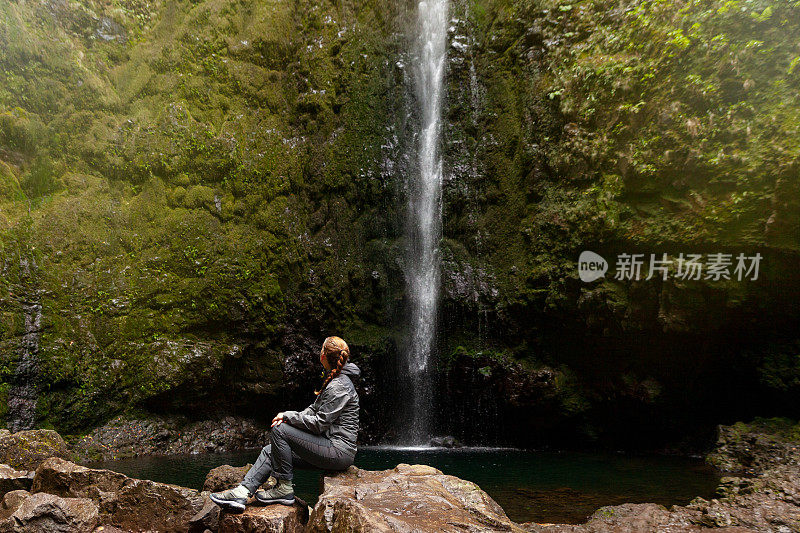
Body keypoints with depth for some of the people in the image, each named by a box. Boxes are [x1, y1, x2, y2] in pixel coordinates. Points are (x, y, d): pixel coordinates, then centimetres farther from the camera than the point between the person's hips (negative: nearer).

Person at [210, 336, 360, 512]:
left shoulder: (339, 387, -18)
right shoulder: (333, 379, 14)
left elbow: (319, 424, -19)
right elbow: (314, 409, 18)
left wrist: (288, 415, -7)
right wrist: (288, 418, 2)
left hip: (339, 452, -10)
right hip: (330, 447, 10)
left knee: (279, 431, -12)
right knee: (270, 451, 3)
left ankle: (284, 489, -3)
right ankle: (242, 492, -3)